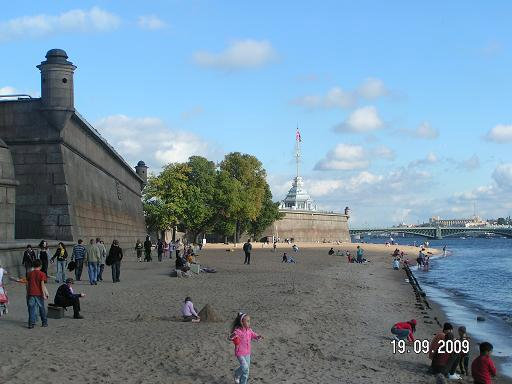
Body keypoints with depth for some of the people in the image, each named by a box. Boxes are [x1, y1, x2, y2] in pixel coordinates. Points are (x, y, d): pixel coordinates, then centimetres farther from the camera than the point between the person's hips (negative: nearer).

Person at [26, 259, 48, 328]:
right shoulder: (41, 274, -6)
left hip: (31, 294, 2)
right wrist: (44, 295, -8)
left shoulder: (29, 274, 6)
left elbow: (27, 284, 9)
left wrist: (27, 294, 19)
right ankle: (44, 322, 20)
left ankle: (31, 323, -4)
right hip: (39, 294, -2)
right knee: (42, 308, 11)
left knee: (31, 309, 3)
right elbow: (42, 285, -10)